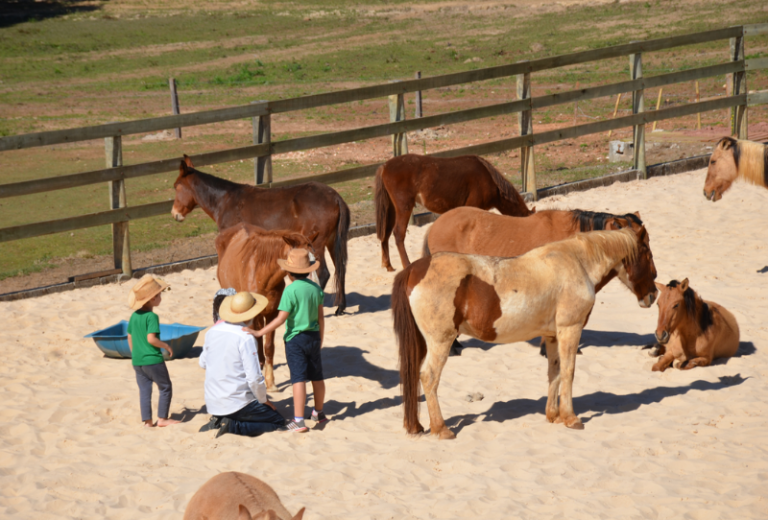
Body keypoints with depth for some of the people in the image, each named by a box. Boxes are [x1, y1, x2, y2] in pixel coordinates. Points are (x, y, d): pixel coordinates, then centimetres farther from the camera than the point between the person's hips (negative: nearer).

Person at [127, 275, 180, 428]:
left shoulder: (134, 316, 7)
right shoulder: (152, 317, -16)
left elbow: (130, 337, 14)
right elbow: (151, 338, -23)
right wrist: (166, 346, -9)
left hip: (137, 361, 7)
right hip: (153, 360, -7)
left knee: (144, 390, 10)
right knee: (166, 388, 6)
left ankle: (147, 420, 9)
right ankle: (162, 418, 5)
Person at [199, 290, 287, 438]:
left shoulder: (213, 330, 3)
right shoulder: (245, 338, -17)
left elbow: (202, 363, 15)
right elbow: (254, 377, -18)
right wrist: (264, 400, -3)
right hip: (237, 402, -7)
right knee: (279, 422, 4)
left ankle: (218, 421, 6)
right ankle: (234, 426, -13)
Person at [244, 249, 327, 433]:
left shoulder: (291, 290, -16)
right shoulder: (316, 288, 2)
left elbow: (281, 319, -20)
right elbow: (320, 317, 7)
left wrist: (259, 333, -17)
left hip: (295, 339, -6)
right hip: (313, 337, 6)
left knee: (299, 378, -8)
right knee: (317, 377, 17)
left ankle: (299, 421, -11)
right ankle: (318, 413, 33)